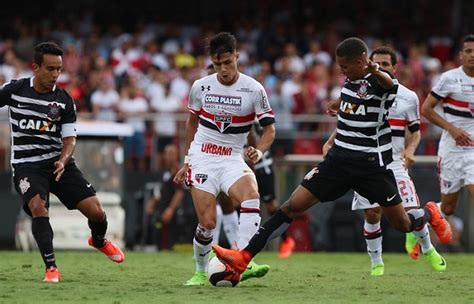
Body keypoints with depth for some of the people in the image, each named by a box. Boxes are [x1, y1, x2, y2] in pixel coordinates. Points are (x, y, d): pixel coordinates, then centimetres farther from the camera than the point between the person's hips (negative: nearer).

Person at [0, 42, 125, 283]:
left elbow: (70, 139, 0)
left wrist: (63, 161, -19)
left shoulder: (64, 100, 0)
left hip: (58, 162, 2)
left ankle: (99, 241, 31)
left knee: (95, 210, -5)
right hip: (27, 165, -2)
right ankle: (51, 268, -22)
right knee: (38, 207, -30)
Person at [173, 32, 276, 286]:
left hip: (233, 159, 0)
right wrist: (187, 161, 20)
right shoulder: (200, 87, 1)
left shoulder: (254, 90, -5)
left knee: (251, 196, -32)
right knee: (207, 222, -13)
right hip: (202, 158, 0)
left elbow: (269, 129, 1)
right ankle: (200, 272, 12)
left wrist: (258, 151, -19)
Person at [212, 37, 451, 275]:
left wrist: (376, 71, -67)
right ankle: (243, 257, -9)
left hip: (372, 164, -6)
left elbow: (388, 83, -44)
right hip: (339, 158, 6)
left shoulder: (378, 81, -17)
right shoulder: (350, 81, 6)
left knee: (403, 225, 3)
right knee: (293, 205, -6)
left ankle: (429, 213, 41)